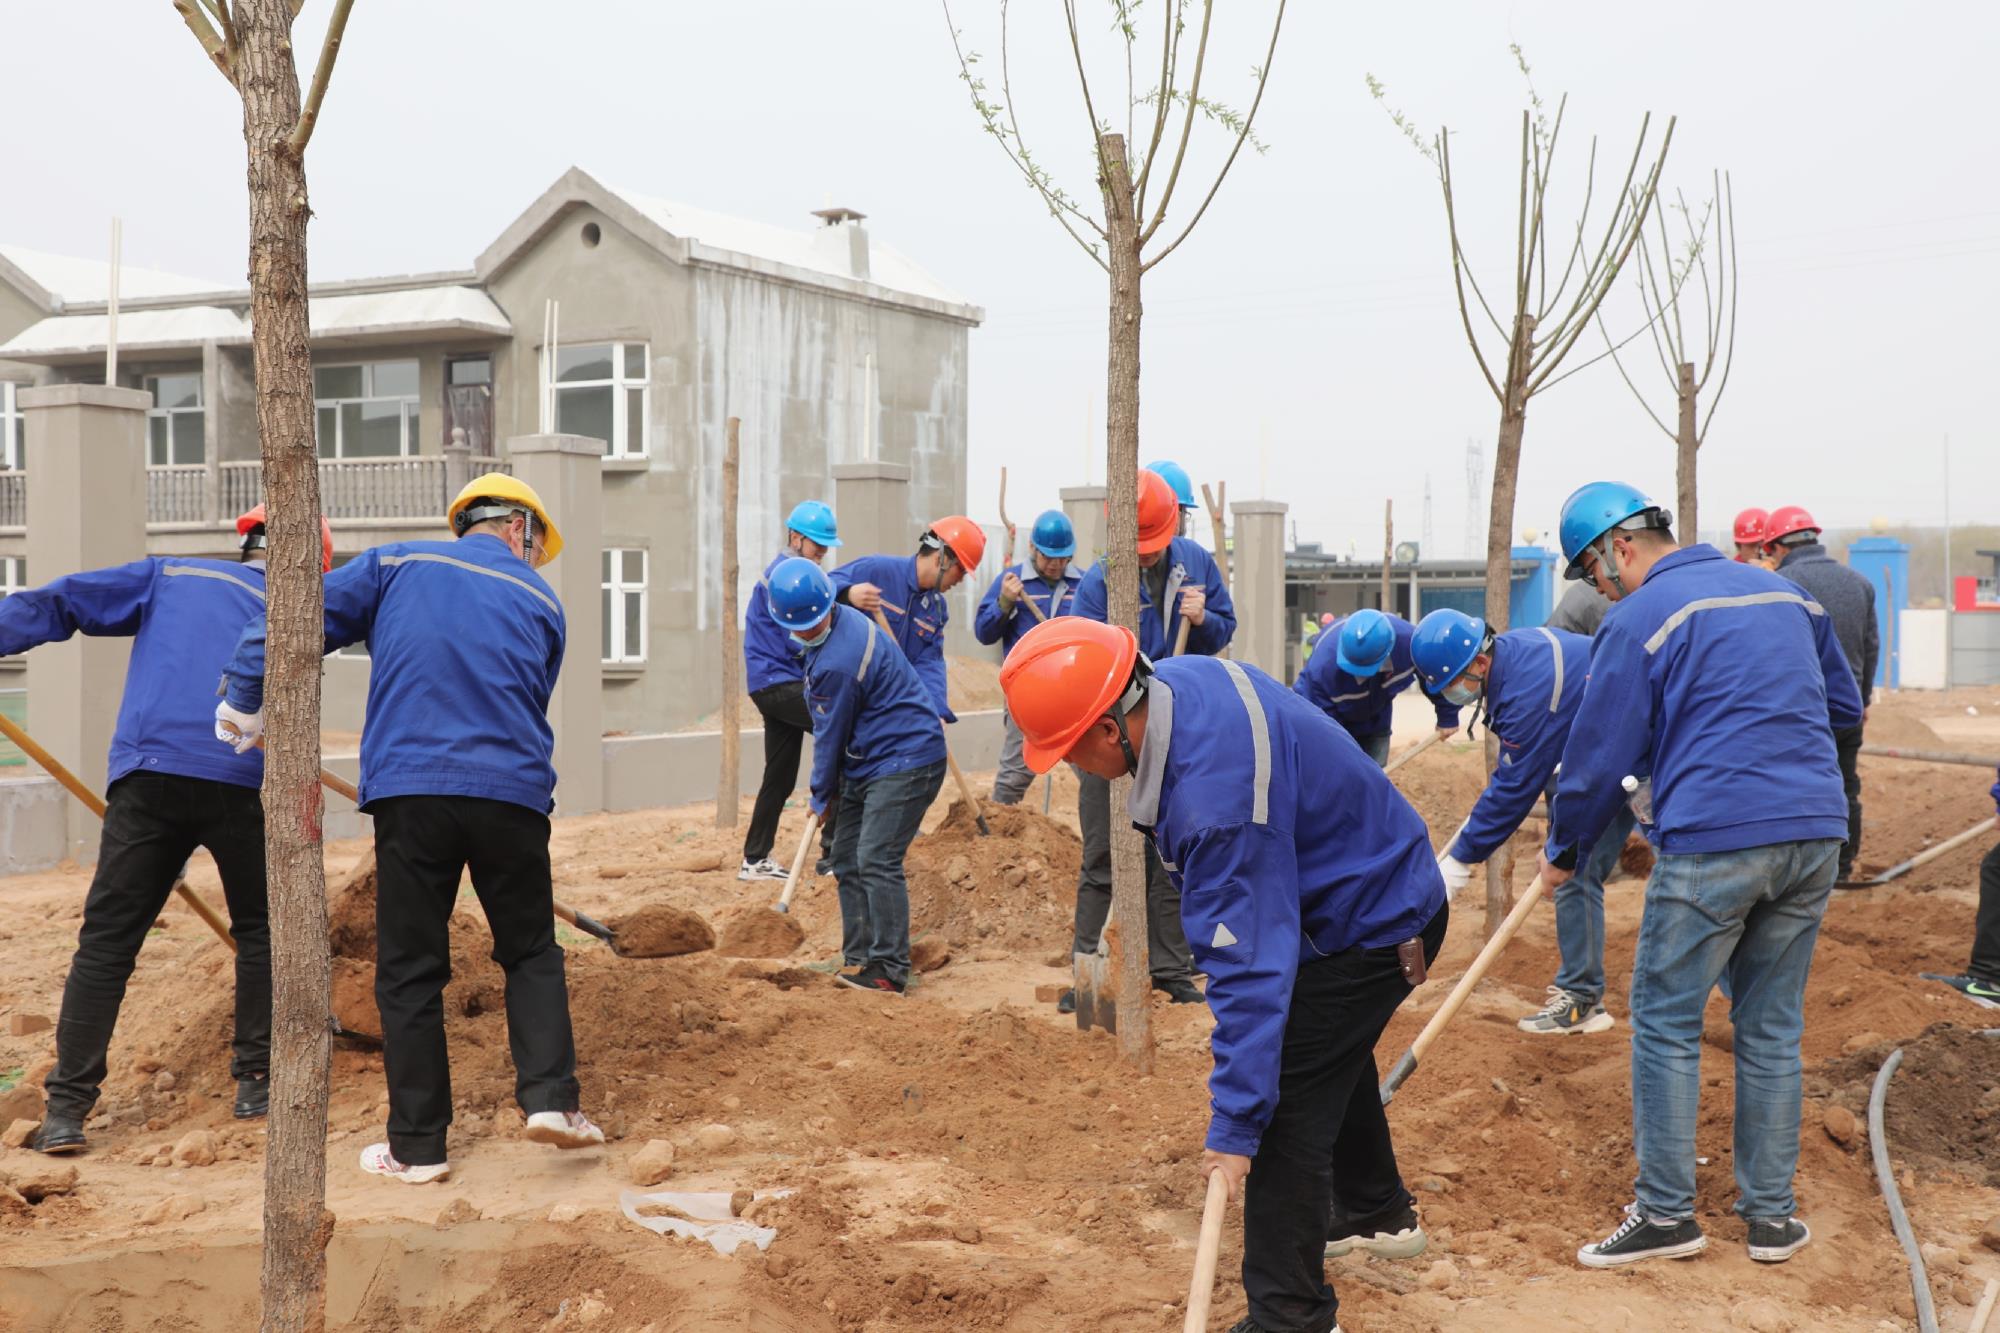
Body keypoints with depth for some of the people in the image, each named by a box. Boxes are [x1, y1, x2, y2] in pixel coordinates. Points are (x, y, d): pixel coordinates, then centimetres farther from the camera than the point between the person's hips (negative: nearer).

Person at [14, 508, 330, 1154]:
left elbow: (65, 600, 10)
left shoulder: (170, 575, 19)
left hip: (147, 774, 1)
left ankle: (66, 1108, 2)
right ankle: (256, 1082, 20)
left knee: (106, 939, 5)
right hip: (243, 784, -1)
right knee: (259, 929, 20)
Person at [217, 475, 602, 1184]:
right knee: (532, 952, 17)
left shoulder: (396, 565, 11)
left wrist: (243, 702, 13)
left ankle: (417, 1146, 11)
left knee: (410, 971, 7)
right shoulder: (541, 601, 15)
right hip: (513, 792, 1)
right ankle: (549, 1096, 1)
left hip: (409, 787, -1)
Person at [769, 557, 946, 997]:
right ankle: (859, 960, 18)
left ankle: (889, 971, -15)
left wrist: (822, 795, 0)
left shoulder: (839, 661, -26)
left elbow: (831, 734, -14)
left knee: (876, 861, -17)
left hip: (905, 760, -11)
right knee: (847, 861, 12)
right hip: (866, 763, 11)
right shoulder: (842, 620, 6)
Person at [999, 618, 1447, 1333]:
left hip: (1371, 929, -11)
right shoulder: (1180, 678, -12)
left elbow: (1251, 971, -39)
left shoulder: (1219, 800, -40)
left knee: (1283, 1116, -9)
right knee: (1331, 1058, 30)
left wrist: (1234, 1125, -35)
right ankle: (1379, 1214, 51)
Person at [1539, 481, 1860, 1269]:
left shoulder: (1640, 619, -5)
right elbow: (1844, 708, 25)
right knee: (1772, 1028, 14)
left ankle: (1666, 1212, 10)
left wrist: (1563, 853, 11)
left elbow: (1598, 756, -3)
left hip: (1714, 842, -7)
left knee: (1666, 1025, 6)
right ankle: (1771, 1215, 19)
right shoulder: (1786, 594, 15)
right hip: (1815, 835, 7)